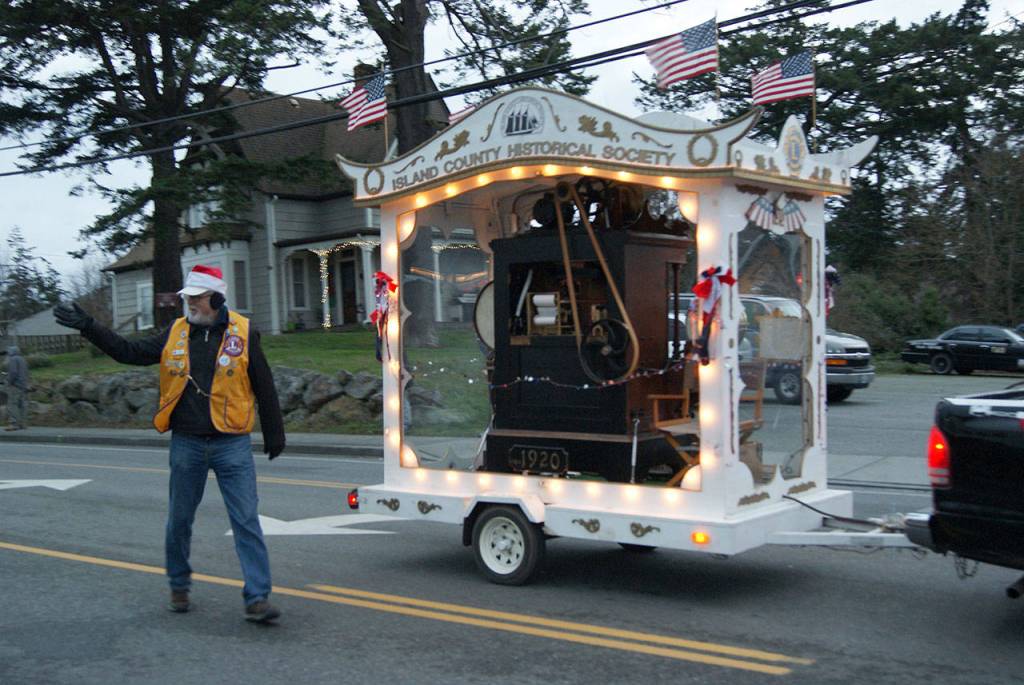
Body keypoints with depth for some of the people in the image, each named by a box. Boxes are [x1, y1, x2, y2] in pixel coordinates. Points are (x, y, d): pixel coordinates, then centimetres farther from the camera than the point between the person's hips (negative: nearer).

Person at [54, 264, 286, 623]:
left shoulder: (243, 334, -2)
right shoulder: (175, 334, 6)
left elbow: (264, 388, 3)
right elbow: (129, 352, 7)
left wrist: (274, 433, 6)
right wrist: (87, 326, 0)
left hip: (232, 444, -3)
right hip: (187, 444, 3)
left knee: (246, 520, -6)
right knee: (179, 520, 13)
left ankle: (257, 598, -4)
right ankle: (179, 586, 34)